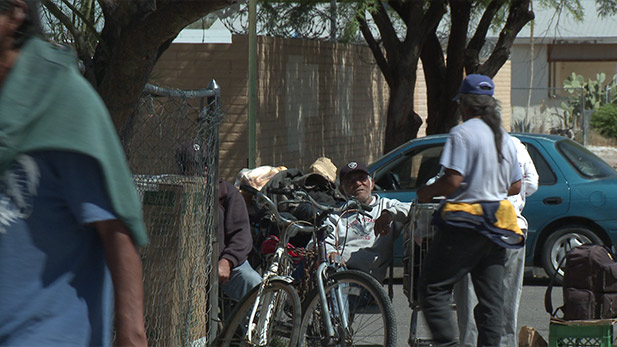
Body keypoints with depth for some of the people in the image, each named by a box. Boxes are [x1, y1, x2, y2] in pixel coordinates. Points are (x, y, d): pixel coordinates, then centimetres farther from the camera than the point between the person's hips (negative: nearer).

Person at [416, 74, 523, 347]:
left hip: (464, 224, -7)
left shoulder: (462, 133, -9)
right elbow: (516, 186, 16)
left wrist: (428, 192, -1)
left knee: (432, 288, -3)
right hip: (498, 228, 7)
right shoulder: (505, 138, 14)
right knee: (491, 296, 7)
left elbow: (453, 180, -17)